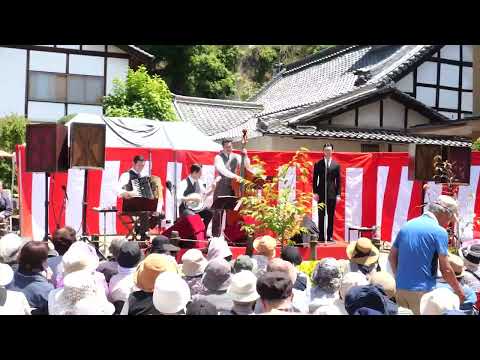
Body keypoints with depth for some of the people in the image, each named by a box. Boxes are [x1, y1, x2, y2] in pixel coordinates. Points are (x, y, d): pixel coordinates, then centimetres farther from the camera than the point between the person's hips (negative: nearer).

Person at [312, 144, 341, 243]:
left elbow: (338, 181, 7)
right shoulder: (318, 164, 5)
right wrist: (315, 192, -3)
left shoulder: (336, 165, 7)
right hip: (321, 193, -1)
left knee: (331, 216, 4)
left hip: (332, 193, 1)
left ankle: (330, 236, 11)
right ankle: (321, 236, 7)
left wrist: (338, 194, 1)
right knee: (321, 216, 2)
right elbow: (315, 179, 5)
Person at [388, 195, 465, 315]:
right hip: (422, 291, -6)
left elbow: (392, 257, 13)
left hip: (400, 289, 6)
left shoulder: (407, 225, 9)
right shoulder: (439, 232, -9)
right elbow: (445, 270, -9)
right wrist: (459, 291, 5)